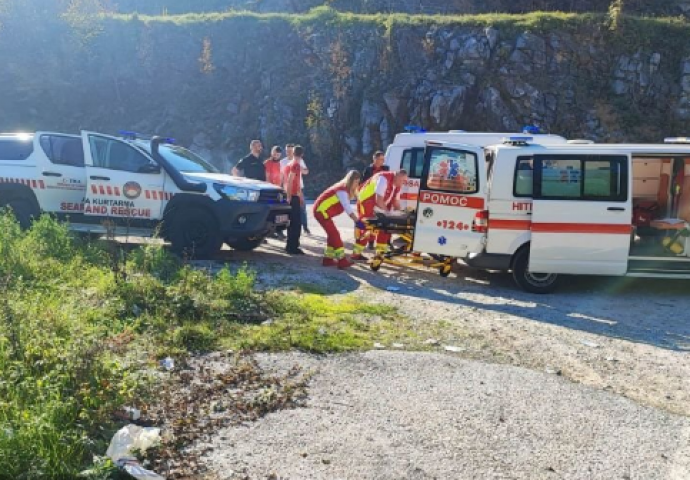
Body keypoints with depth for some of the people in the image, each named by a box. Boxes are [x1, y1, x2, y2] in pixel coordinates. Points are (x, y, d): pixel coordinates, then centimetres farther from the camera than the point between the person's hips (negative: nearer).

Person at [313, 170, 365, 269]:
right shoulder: (342, 190, -20)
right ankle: (342, 261, -11)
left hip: (322, 211, 10)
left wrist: (356, 219, 1)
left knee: (332, 234, 14)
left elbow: (348, 207, 10)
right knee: (335, 234, -11)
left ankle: (328, 259, 19)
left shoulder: (346, 189, 10)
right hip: (321, 211, -10)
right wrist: (357, 221, -31)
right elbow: (347, 208, -28)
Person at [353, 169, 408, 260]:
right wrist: (388, 213, -22)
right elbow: (379, 200, -30)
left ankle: (381, 252, 14)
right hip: (366, 202, -9)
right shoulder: (384, 178, -27)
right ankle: (356, 254, -2)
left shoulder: (397, 185, 0)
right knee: (366, 228, -9)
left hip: (378, 207, 9)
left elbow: (396, 201, 9)